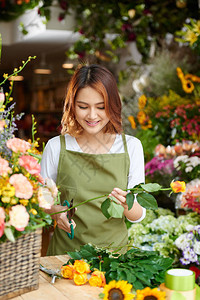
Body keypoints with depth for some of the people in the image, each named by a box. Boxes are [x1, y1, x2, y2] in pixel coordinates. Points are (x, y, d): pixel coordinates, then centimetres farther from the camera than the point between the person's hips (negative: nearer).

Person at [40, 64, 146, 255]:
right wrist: (56, 211, -11)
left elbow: (138, 216, 2)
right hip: (66, 250, 0)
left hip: (114, 248, 1)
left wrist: (127, 205, -18)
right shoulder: (56, 147, -2)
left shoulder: (131, 146, 0)